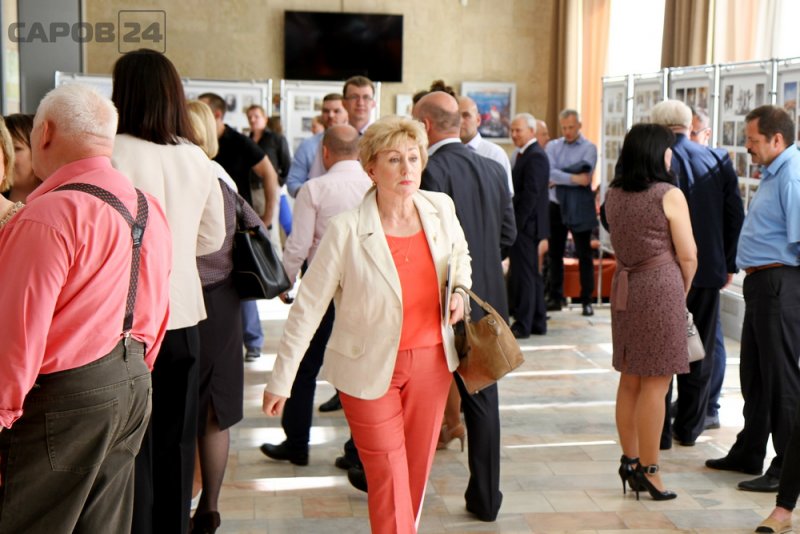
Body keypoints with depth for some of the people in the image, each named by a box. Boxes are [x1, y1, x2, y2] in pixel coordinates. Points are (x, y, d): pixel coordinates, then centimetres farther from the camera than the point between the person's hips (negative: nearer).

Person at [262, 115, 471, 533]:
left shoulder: (440, 208, -4)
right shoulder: (346, 230, -17)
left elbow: (460, 254, 19)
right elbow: (308, 307, -11)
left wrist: (459, 290, -3)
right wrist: (280, 380, -10)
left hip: (431, 361, 4)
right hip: (370, 368, -4)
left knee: (417, 469, 16)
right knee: (389, 480, 1)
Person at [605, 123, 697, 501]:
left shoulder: (612, 194, 7)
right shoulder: (669, 195, -10)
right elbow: (688, 256, -8)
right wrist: (682, 293, 10)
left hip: (624, 287, 6)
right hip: (661, 287, -6)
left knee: (629, 380, 14)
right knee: (655, 383, 0)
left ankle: (629, 461, 22)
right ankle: (647, 470, 5)